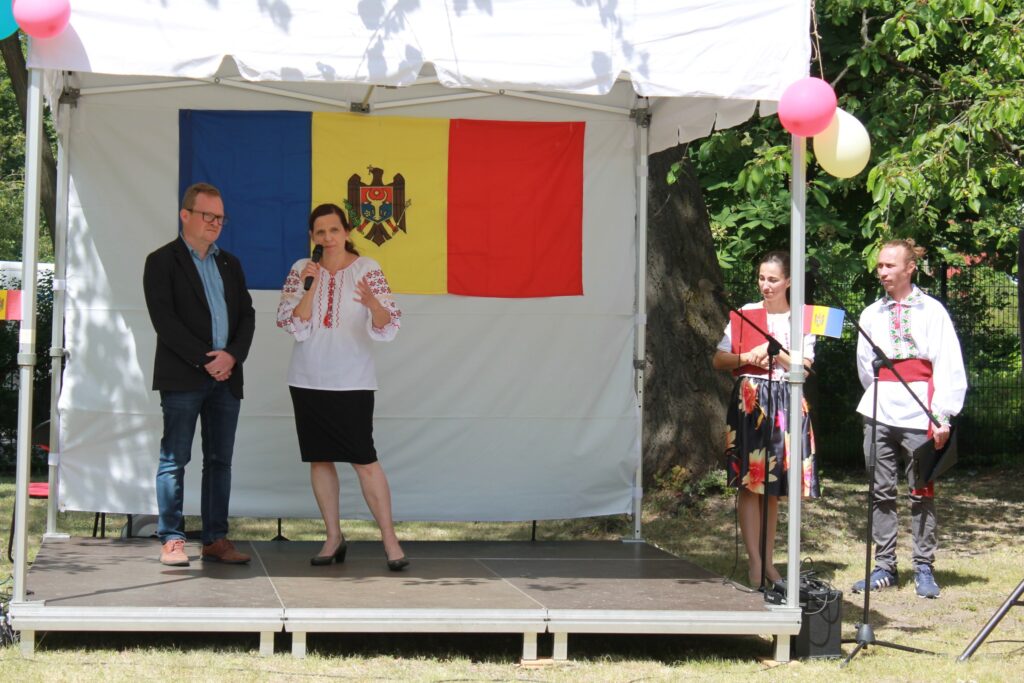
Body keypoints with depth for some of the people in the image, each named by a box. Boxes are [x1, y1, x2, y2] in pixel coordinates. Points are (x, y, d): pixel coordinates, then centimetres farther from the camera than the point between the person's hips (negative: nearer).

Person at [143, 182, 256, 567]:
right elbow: (164, 319, -9)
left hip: (226, 376, 6)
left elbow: (247, 316, 12)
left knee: (220, 461, 6)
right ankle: (171, 540, 0)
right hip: (182, 377, -5)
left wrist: (232, 355, -6)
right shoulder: (162, 261, 0)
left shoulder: (229, 264, 19)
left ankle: (216, 539, 9)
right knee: (174, 459, -3)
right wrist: (204, 360, -14)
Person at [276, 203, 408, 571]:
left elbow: (387, 327, -10)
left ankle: (389, 539, -3)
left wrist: (373, 303, -31)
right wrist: (309, 288, -16)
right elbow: (293, 326, -2)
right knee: (320, 459, 7)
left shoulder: (367, 269, -3)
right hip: (308, 381, 3)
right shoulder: (301, 270, 4)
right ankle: (334, 537, 16)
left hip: (352, 381, -3)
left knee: (364, 460, -9)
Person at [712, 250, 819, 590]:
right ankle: (754, 562, -6)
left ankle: (768, 560, 13)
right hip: (749, 399, -1)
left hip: (785, 401, 1)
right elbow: (719, 359, 3)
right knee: (749, 481, -7)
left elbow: (804, 366, -2)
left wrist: (774, 350, -13)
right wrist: (747, 358, -13)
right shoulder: (747, 313, 6)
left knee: (774, 485, 6)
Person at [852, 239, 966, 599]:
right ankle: (884, 566, 10)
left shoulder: (931, 311, 1)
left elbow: (948, 365, -4)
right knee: (881, 491, 4)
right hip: (879, 413, 4)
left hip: (919, 413, -4)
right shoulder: (871, 314, 12)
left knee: (922, 492, 0)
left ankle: (924, 569, 5)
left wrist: (942, 415, -10)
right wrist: (881, 398, 12)